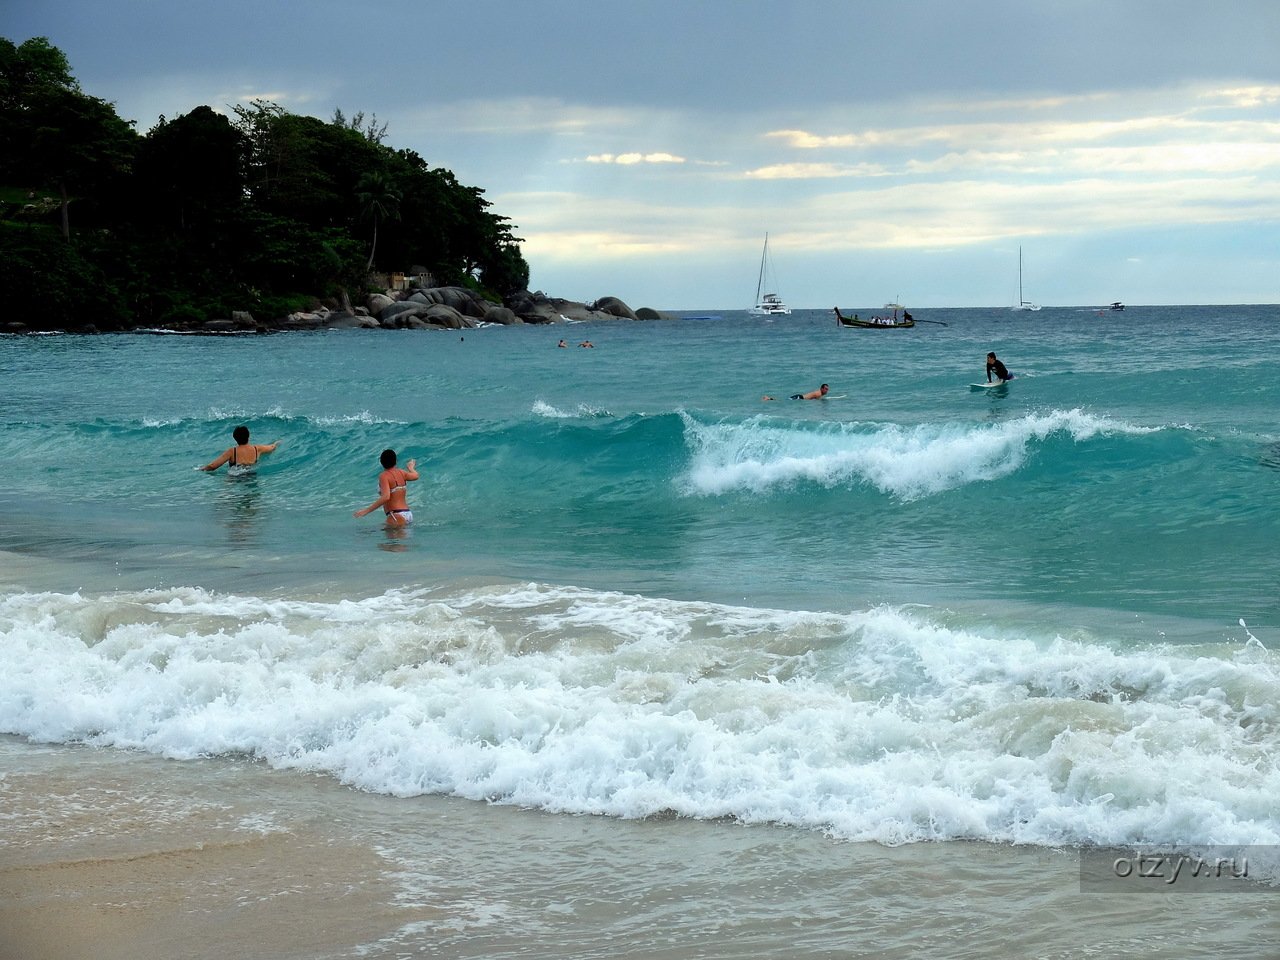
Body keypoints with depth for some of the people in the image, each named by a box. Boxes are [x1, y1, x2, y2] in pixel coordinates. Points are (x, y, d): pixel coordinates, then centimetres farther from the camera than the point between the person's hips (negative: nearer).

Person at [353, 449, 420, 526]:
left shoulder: (384, 476, -10)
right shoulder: (401, 472, 10)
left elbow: (386, 497, -23)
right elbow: (415, 476, 31)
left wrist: (366, 510, -22)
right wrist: (410, 467, 54)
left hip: (396, 516, -8)